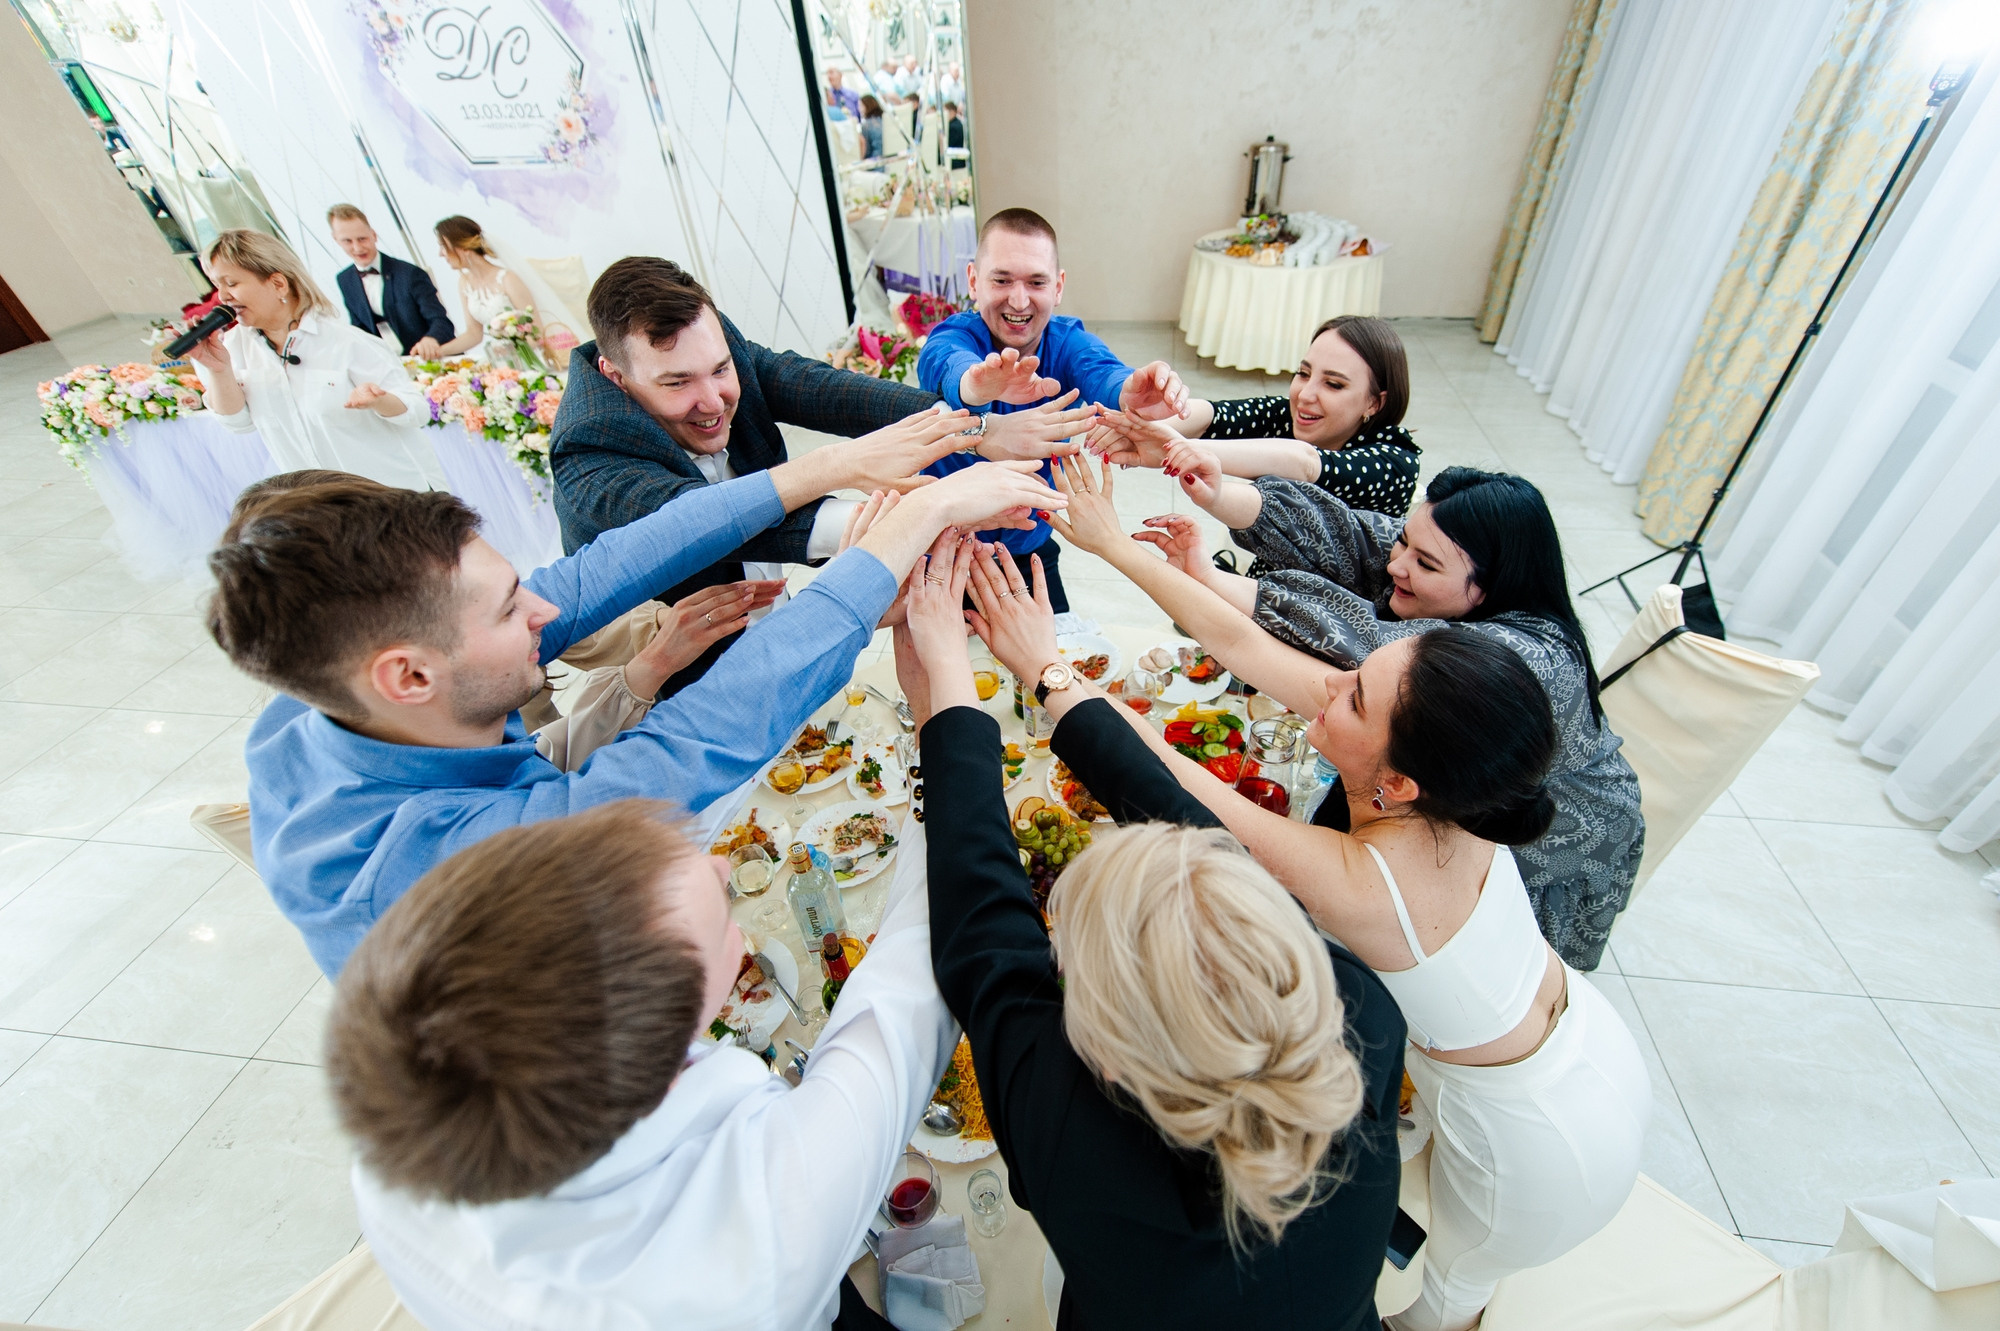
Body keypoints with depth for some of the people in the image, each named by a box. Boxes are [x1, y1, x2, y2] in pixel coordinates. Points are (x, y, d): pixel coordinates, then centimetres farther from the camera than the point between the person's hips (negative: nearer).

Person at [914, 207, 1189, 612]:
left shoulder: (1068, 341, -11)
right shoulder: (950, 337, -17)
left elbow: (1101, 373, -34)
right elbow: (951, 366, -42)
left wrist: (1130, 396, -59)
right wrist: (978, 385, -68)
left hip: (1032, 547, 3)